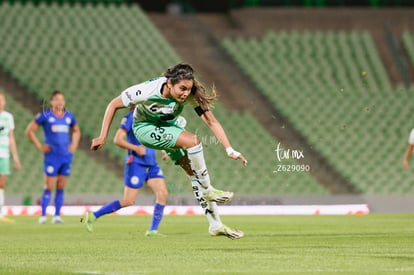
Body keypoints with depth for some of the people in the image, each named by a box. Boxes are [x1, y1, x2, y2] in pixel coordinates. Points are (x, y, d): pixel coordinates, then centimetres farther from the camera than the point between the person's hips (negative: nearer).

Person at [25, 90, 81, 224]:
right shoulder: (45, 116, -3)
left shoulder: (69, 117, 11)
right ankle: (43, 216, -2)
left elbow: (76, 131, 29)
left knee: (61, 187, 6)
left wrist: (74, 145, 13)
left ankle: (57, 216, 11)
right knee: (49, 187, -7)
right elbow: (29, 131, 1)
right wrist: (40, 147, -4)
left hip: (66, 156, 4)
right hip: (52, 156, -4)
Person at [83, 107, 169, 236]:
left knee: (163, 194, -9)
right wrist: (136, 148, -21)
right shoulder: (131, 117, -10)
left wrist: (163, 150, 11)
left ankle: (153, 230, -3)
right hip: (136, 164, -7)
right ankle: (93, 215, 7)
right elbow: (117, 140, -14)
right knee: (129, 201, -6)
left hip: (152, 165, 7)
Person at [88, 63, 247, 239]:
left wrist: (229, 150, -32)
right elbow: (114, 105, -20)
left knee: (194, 170, -4)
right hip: (145, 128, -5)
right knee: (193, 141, -28)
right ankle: (207, 191, -12)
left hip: (168, 127, 5)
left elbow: (211, 121, -24)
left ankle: (216, 225, 5)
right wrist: (102, 137, -19)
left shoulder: (190, 95, -25)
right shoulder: (146, 91, -34)